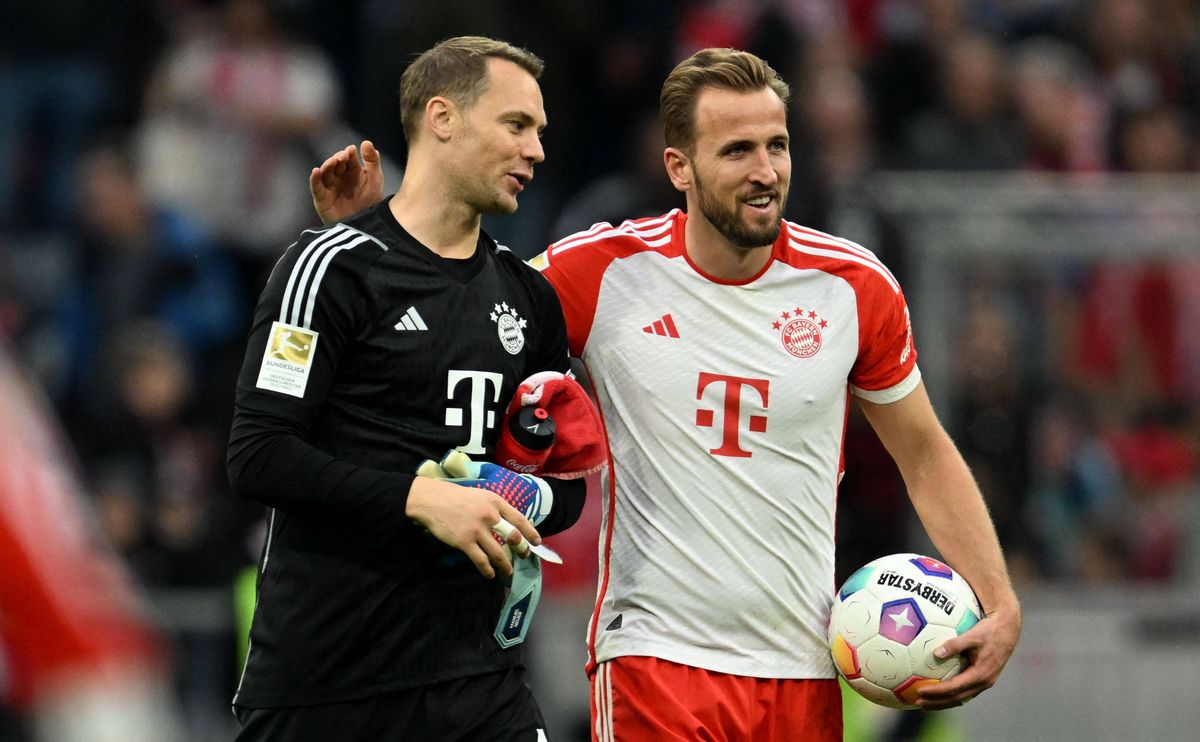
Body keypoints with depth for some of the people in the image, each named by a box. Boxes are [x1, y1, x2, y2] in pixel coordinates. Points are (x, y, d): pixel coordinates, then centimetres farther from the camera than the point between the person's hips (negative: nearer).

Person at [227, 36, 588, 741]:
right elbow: (258, 456, -13)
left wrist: (525, 502, -3)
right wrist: (421, 498, -19)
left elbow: (567, 485, 20)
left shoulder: (530, 295, 15)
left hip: (476, 672, 5)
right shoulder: (330, 267, -5)